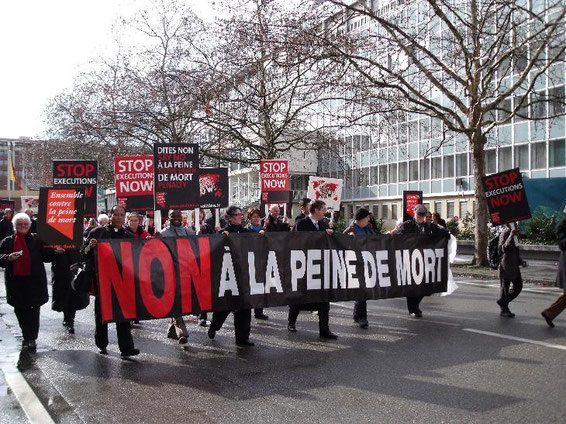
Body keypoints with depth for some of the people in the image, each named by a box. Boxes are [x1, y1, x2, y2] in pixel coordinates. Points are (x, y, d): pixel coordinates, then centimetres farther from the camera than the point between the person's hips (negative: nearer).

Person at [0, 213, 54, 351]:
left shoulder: (37, 240, 5)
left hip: (34, 281, -2)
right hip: (15, 281, 3)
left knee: (33, 310, -4)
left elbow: (46, 256, 3)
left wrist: (55, 251, -15)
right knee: (20, 311, 11)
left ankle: (31, 339, 1)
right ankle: (27, 337, 26)